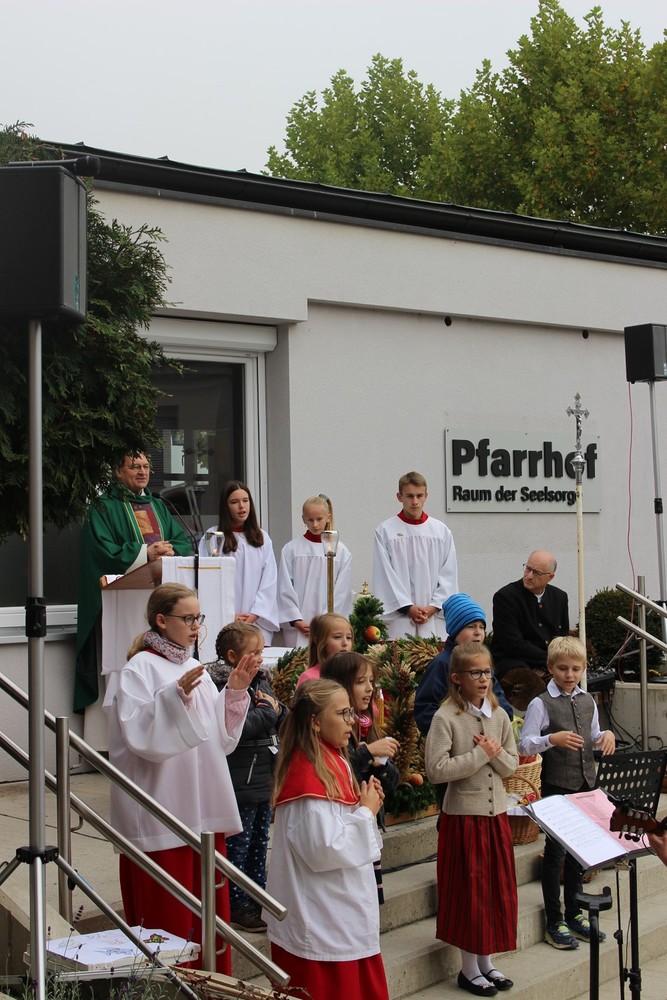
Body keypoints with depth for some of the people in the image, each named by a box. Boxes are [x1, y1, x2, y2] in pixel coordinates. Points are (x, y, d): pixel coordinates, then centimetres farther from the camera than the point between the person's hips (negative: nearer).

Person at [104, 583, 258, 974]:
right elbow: (140, 736, -20)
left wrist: (235, 691, 1)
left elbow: (222, 738, 12)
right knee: (168, 915, -1)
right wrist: (176, 697, -29)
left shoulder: (195, 668, 12)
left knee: (210, 909, 11)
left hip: (205, 809, 7)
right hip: (163, 814, -7)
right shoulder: (139, 670, -8)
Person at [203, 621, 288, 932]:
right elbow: (238, 726, -28)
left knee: (259, 841, 18)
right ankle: (236, 906, 11)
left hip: (264, 776, 9)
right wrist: (268, 712, -16)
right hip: (241, 780, -9)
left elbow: (283, 718, 14)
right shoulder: (223, 685, -16)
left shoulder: (259, 680, 11)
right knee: (238, 843, 2)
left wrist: (276, 709, -8)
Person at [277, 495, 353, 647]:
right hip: (297, 628, 0)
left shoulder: (341, 551, 4)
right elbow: (285, 589, 2)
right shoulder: (291, 549, 4)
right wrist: (296, 620, -6)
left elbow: (342, 591, 2)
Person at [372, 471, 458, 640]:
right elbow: (385, 576, -2)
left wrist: (433, 607, -4)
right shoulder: (385, 531, 1)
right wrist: (408, 608, -7)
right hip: (399, 620, -2)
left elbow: (449, 575, 6)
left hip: (434, 616, 2)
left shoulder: (442, 531, 8)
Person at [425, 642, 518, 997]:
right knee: (469, 890, 4)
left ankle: (486, 961, 26)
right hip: (463, 815, -5)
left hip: (496, 813, 5)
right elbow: (436, 769, -20)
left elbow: (511, 765, 8)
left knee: (497, 888, 11)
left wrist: (496, 752, -13)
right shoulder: (446, 717, -12)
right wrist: (481, 755, -18)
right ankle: (469, 969, 18)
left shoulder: (499, 715, 5)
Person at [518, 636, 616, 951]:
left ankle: (574, 913, 27)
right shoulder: (541, 704, -10)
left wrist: (606, 736, -2)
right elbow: (524, 744, -12)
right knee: (555, 851, 1)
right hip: (557, 786, -6)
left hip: (585, 783, 6)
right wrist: (553, 739, -28)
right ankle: (554, 923, 10)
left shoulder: (588, 701, 8)